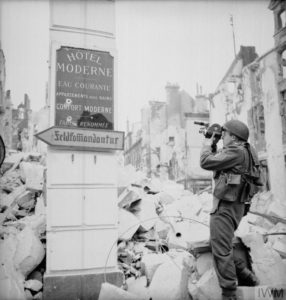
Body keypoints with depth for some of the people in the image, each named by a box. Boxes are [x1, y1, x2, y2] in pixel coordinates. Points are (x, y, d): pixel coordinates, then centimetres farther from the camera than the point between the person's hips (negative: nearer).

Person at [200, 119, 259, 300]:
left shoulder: (236, 151, -19)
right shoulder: (241, 151, 12)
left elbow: (206, 163, -22)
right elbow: (217, 161, 22)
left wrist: (208, 143, -7)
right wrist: (213, 145, 11)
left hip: (225, 207, -11)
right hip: (233, 206, 11)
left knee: (221, 251, -5)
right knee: (225, 246, 26)